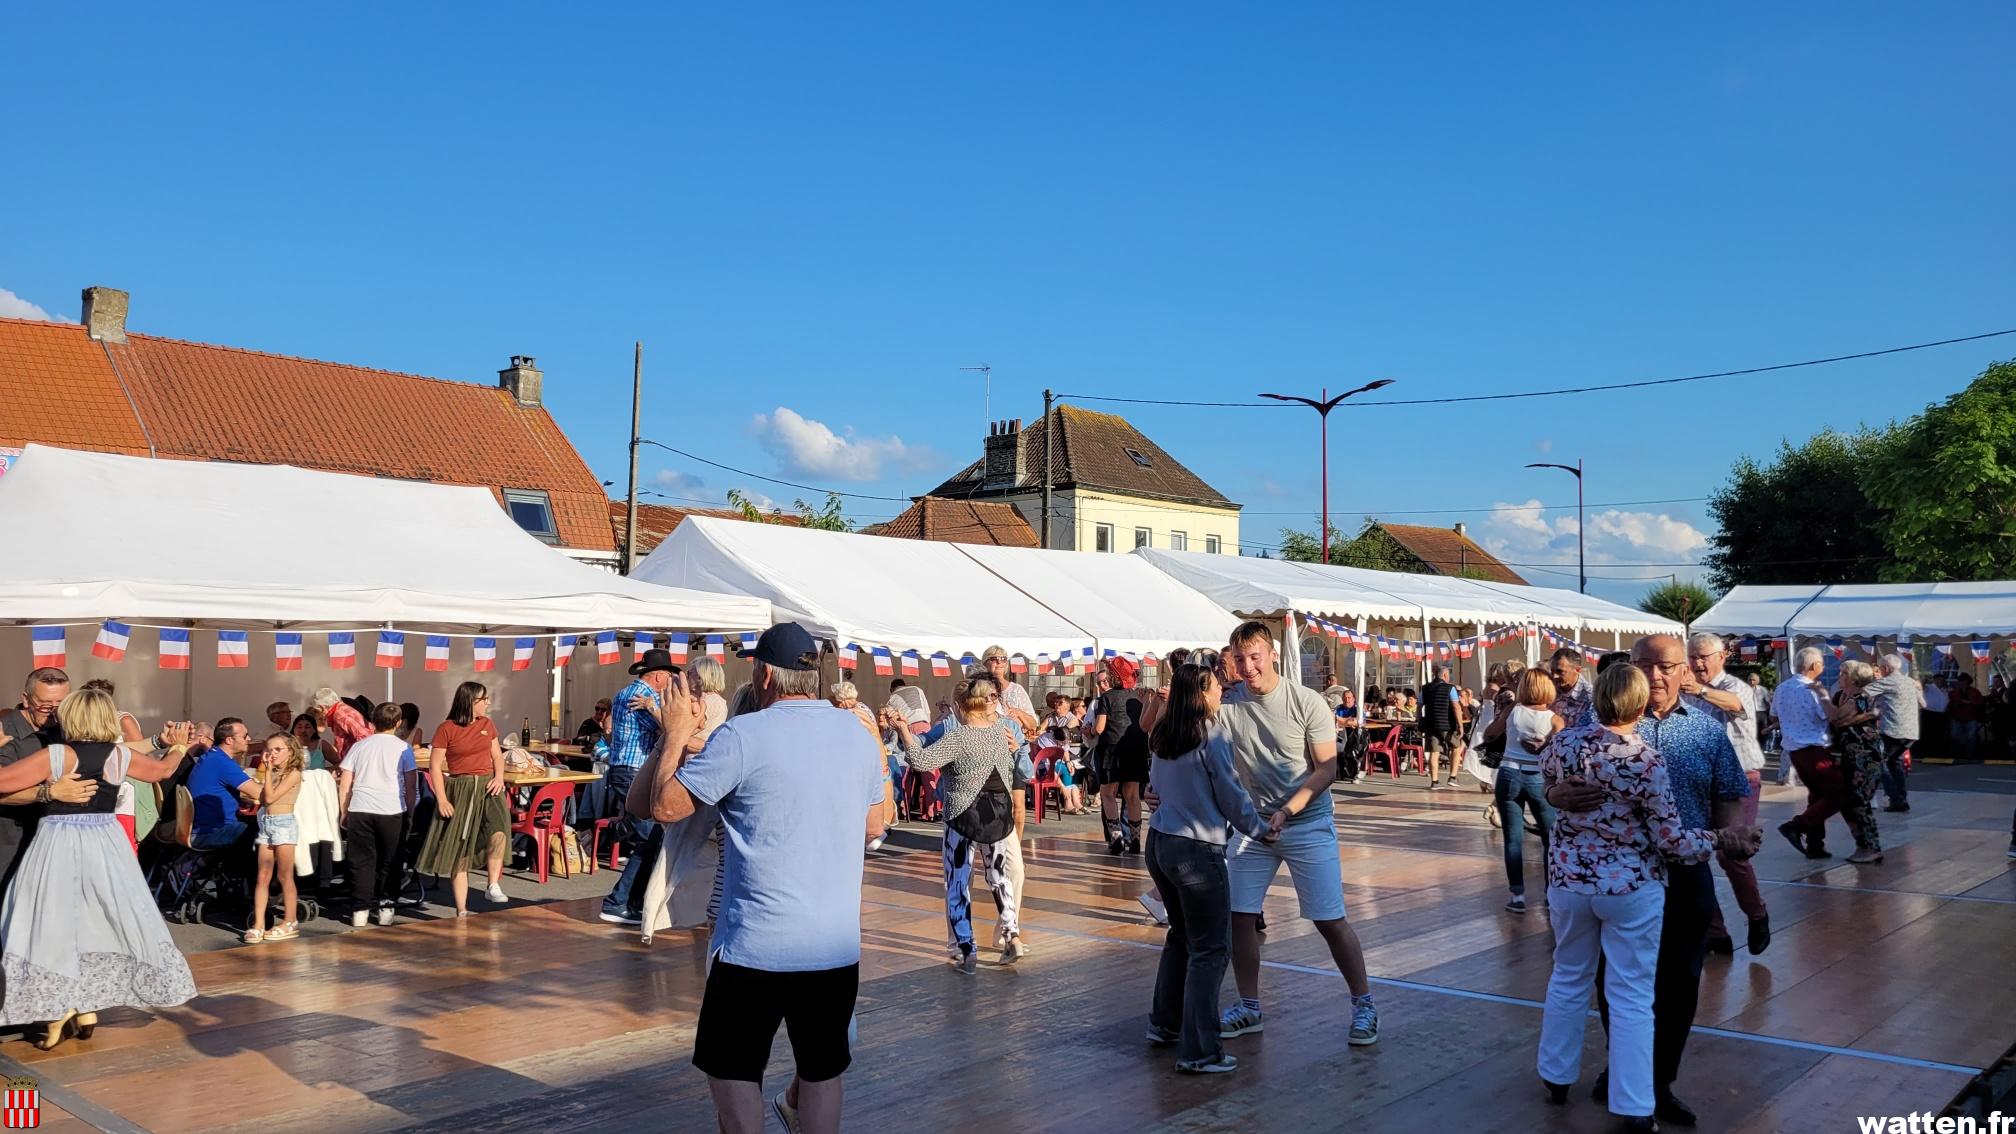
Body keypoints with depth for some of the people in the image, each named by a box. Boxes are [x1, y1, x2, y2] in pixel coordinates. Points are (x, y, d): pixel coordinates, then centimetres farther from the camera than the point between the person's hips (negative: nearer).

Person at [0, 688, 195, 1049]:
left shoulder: (55, 755, -11)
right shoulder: (121, 754, 1)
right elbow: (162, 769, 18)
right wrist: (178, 747, 38)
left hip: (59, 844, -4)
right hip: (105, 843, 4)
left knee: (52, 924, 3)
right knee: (95, 923, 14)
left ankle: (57, 1013, -2)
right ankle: (86, 1009, 16)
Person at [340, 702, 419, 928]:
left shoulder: (359, 746, 12)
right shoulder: (403, 748, 4)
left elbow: (344, 784, 10)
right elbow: (411, 786, 3)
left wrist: (343, 813, 16)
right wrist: (410, 812, 13)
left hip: (359, 810, 2)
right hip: (391, 810, -2)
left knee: (361, 861, 7)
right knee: (389, 862, 9)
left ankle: (360, 910, 7)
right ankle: (386, 908, 11)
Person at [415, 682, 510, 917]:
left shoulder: (487, 725, 8)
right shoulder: (446, 729, -6)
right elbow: (435, 765, -5)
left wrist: (499, 777, -3)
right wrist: (442, 800, -12)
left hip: (487, 786, 3)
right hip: (460, 789, -3)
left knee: (499, 829, -27)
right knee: (460, 850, 3)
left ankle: (493, 886, -12)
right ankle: (461, 911, 13)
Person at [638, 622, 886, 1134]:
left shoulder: (742, 735, -14)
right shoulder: (858, 734, 3)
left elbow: (664, 806, -10)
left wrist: (675, 734, 2)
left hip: (756, 946, -4)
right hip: (838, 945, 5)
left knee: (733, 1070, 13)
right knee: (823, 1068, 18)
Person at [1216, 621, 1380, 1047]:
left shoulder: (1307, 703, -12)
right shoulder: (1225, 706, -5)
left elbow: (1327, 767, -11)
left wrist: (1288, 809, -22)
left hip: (1308, 824, -3)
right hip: (1251, 824, 3)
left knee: (1330, 920, -2)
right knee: (1238, 915, 3)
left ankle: (1364, 1005, 16)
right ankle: (1249, 1008, 20)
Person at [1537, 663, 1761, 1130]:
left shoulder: (1566, 743, -8)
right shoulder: (1647, 761, -19)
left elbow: (1547, 773, 17)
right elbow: (1673, 841, -13)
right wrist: (1723, 840, -1)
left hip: (1569, 879, 4)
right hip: (1631, 887, -4)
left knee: (1568, 979, 21)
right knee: (1632, 998, 5)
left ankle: (1557, 1077, 33)